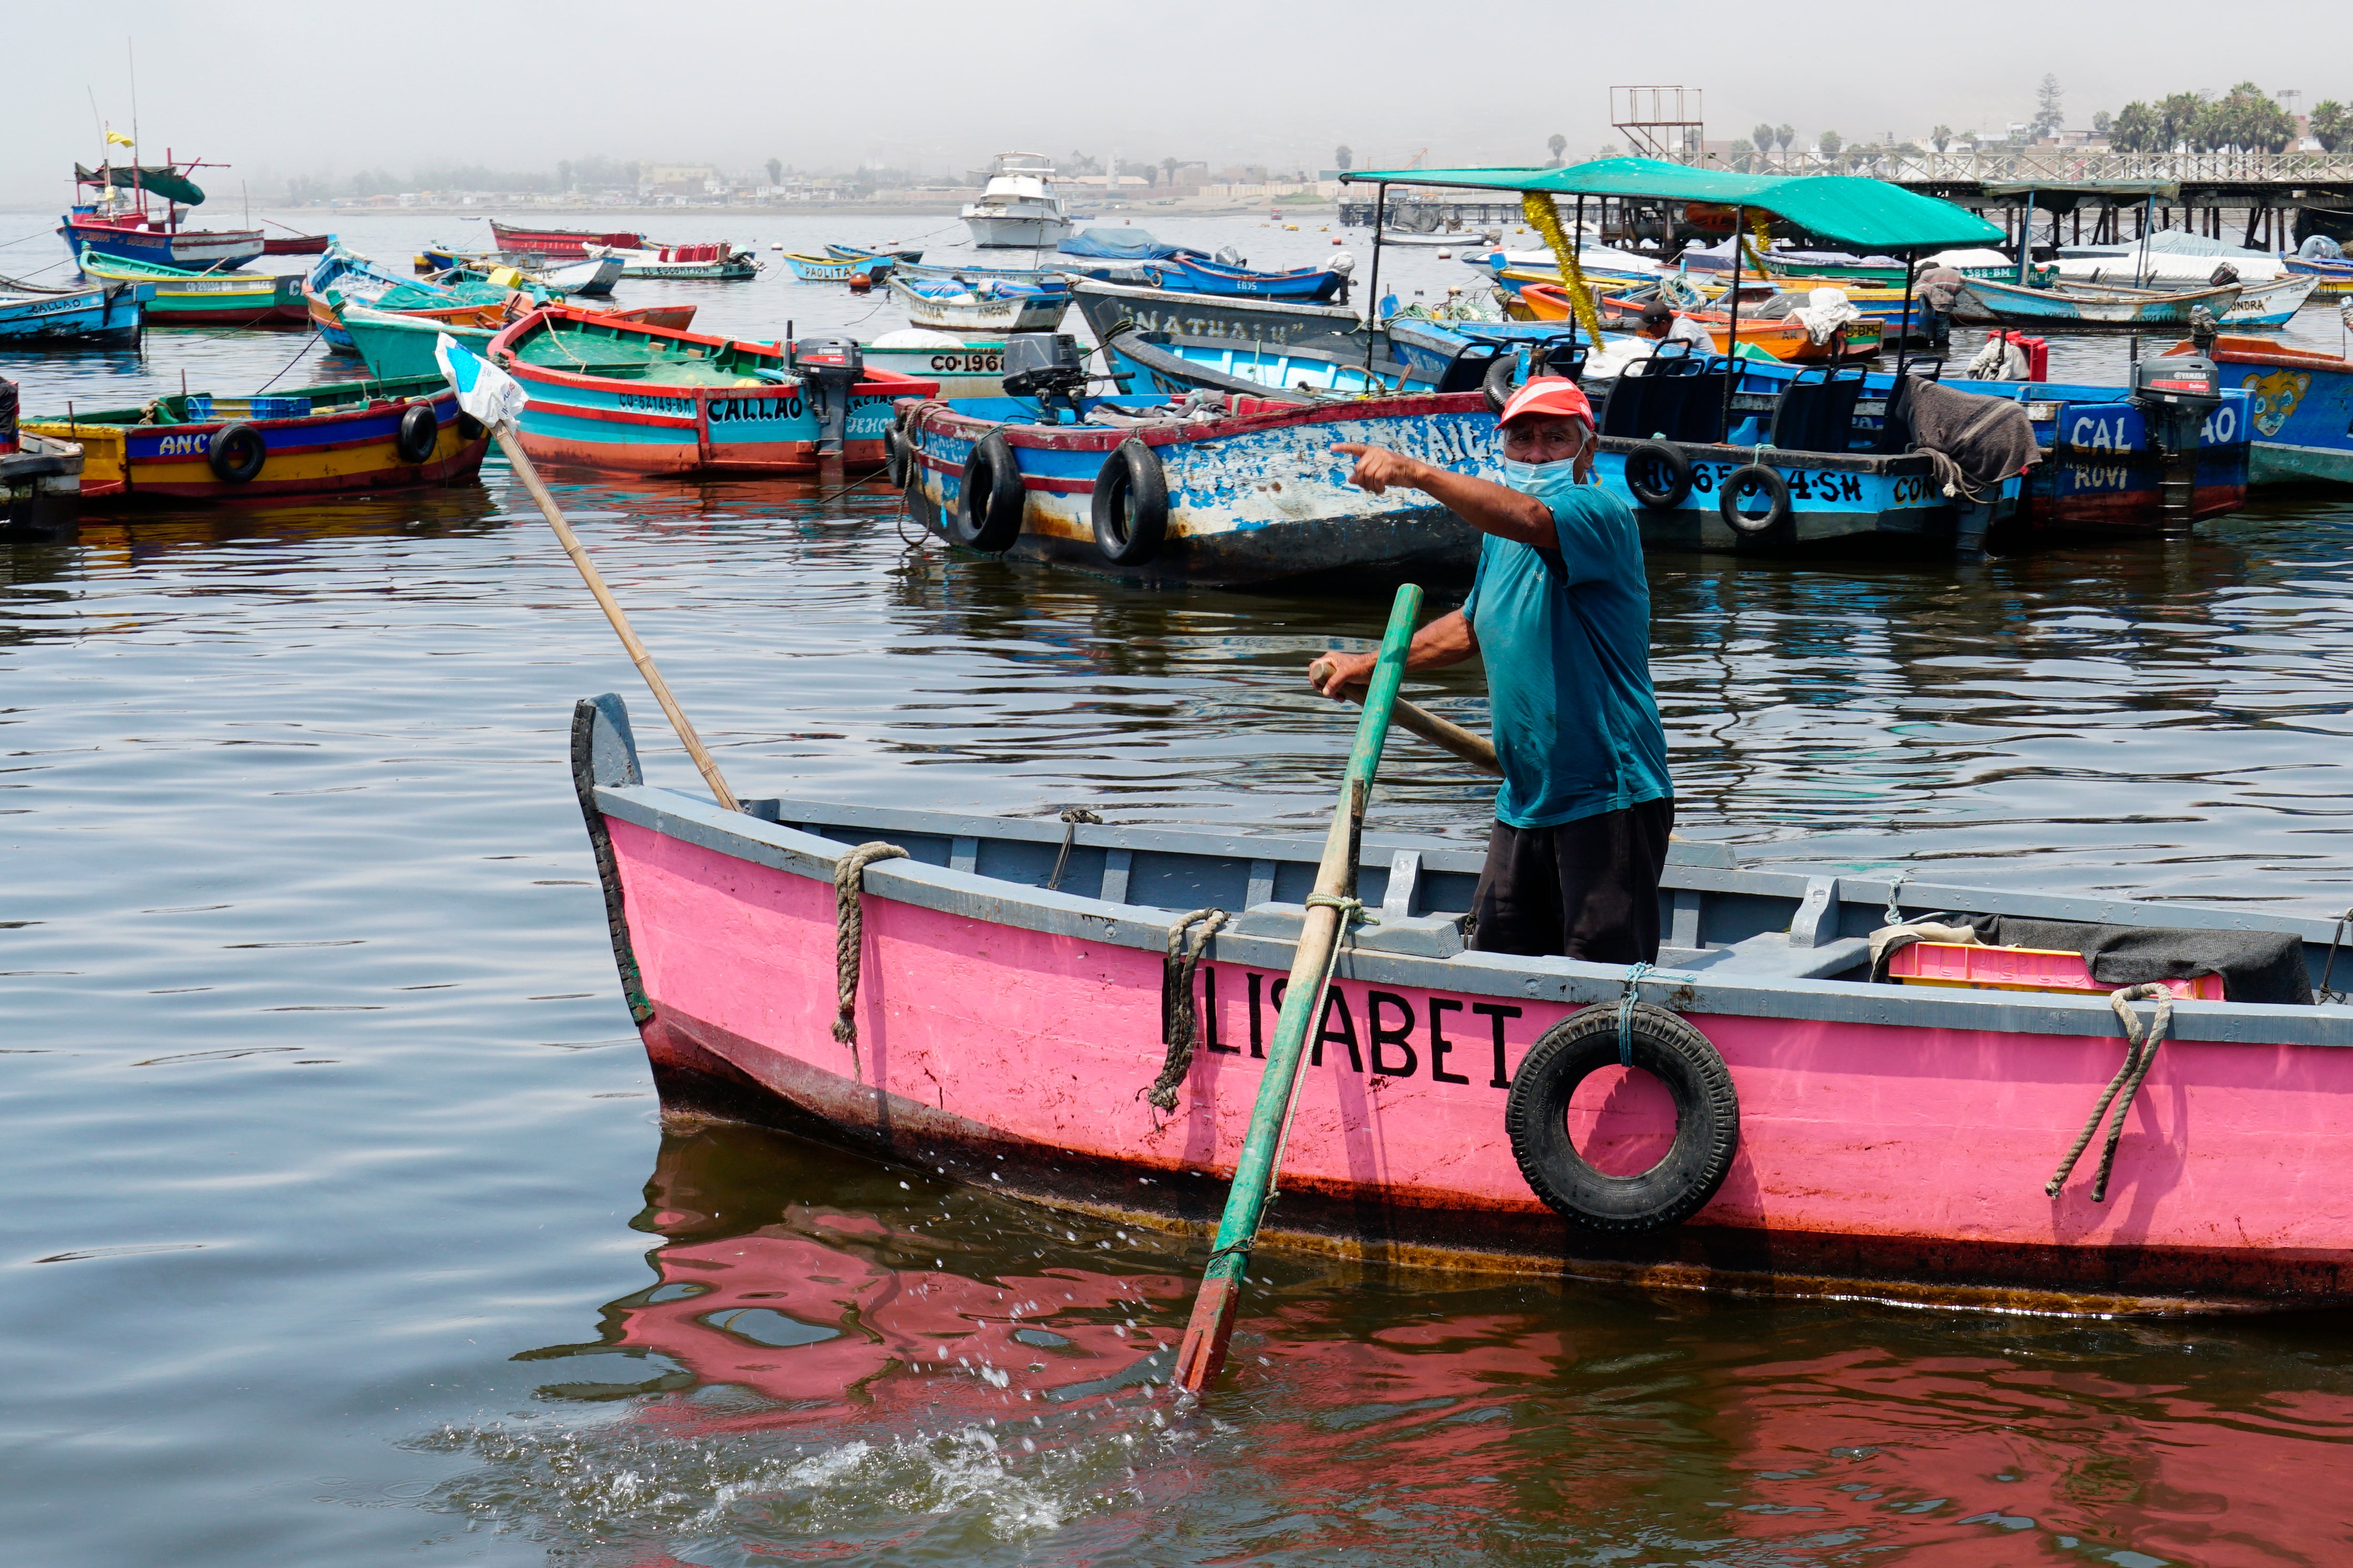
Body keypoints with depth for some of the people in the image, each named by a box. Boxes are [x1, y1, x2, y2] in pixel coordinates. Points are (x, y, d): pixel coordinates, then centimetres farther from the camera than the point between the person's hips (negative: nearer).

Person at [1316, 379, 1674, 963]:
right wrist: (1370, 665, 33)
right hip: (1526, 800, 8)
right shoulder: (1501, 535, 15)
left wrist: (1416, 473, -41)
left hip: (1608, 798, -8)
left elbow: (1527, 519, -35)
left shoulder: (1602, 516, -13)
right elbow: (1471, 628, 32)